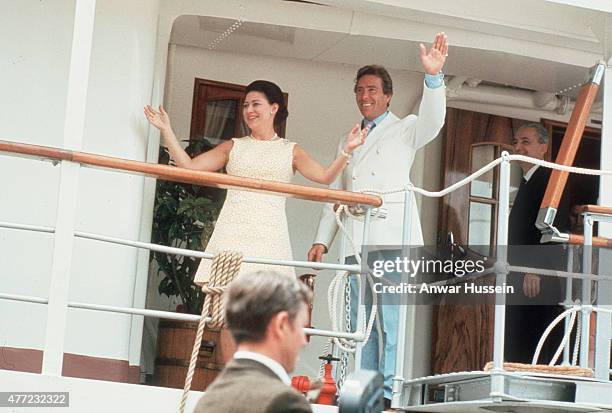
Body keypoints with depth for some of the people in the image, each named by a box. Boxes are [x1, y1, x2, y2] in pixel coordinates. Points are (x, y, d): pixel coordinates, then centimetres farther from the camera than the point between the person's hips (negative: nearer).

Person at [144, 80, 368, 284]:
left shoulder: (290, 151, 14)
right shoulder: (233, 147, 17)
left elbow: (324, 176, 1)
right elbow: (188, 166, 12)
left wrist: (346, 150, -11)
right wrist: (166, 130, 8)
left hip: (269, 235, -1)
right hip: (232, 231, 1)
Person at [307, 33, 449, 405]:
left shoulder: (404, 130, 8)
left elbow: (432, 121, -15)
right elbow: (336, 195, 24)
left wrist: (434, 76, -31)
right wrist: (322, 240, 14)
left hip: (392, 242, -6)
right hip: (358, 244, 6)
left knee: (391, 321, -11)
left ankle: (391, 393, -12)